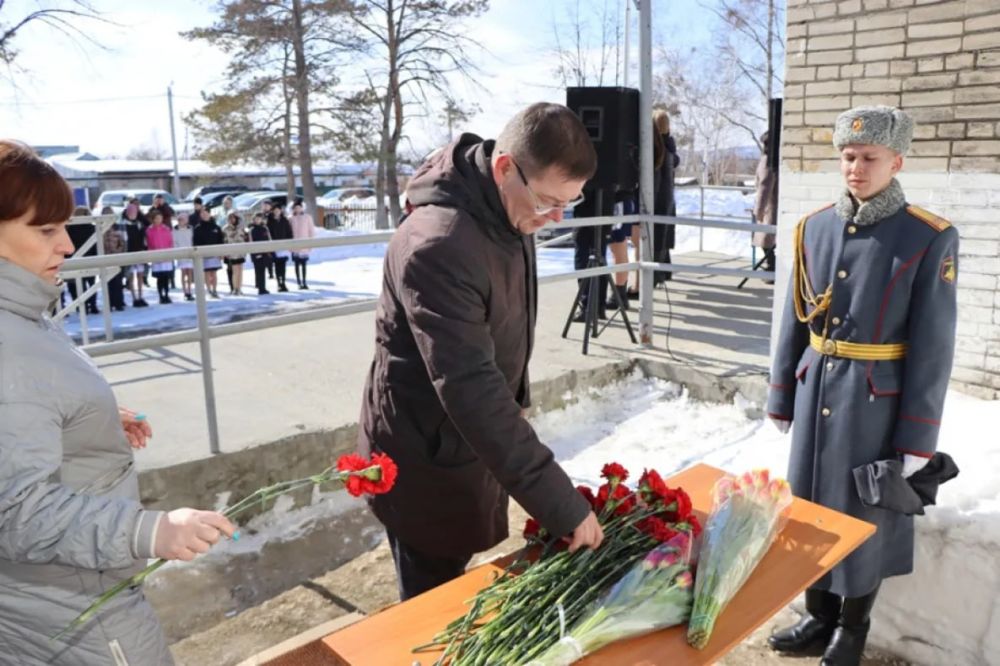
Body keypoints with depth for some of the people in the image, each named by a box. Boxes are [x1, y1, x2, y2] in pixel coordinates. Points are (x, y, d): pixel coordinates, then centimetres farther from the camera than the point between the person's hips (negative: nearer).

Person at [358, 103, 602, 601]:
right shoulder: (439, 245, -32)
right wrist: (561, 504, -35)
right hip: (425, 456, -8)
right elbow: (469, 389, -36)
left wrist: (515, 404, 18)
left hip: (473, 440, 8)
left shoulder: (510, 215, -3)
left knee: (456, 593, 24)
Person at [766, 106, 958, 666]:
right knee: (811, 507, 14)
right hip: (817, 392, 4)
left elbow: (933, 346, -10)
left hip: (879, 401, -4)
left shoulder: (931, 239, -10)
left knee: (866, 517, 10)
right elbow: (795, 321, 7)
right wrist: (783, 398, 9)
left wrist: (917, 440, -11)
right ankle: (820, 614, 35)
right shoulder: (814, 228, 2)